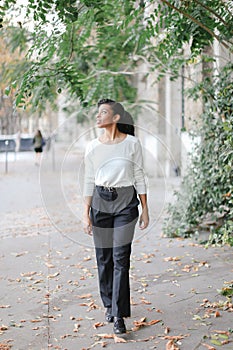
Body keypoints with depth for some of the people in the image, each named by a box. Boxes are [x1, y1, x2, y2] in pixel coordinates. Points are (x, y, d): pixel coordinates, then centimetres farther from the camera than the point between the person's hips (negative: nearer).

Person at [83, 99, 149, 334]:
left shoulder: (132, 143, -2)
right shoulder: (93, 147, 2)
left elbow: (139, 177, 2)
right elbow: (89, 181, 6)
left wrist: (145, 209, 1)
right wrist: (86, 213, 3)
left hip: (126, 202, -2)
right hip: (100, 202, 2)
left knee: (120, 257, -6)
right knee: (104, 257, 8)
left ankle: (118, 315, 0)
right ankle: (109, 305, 27)